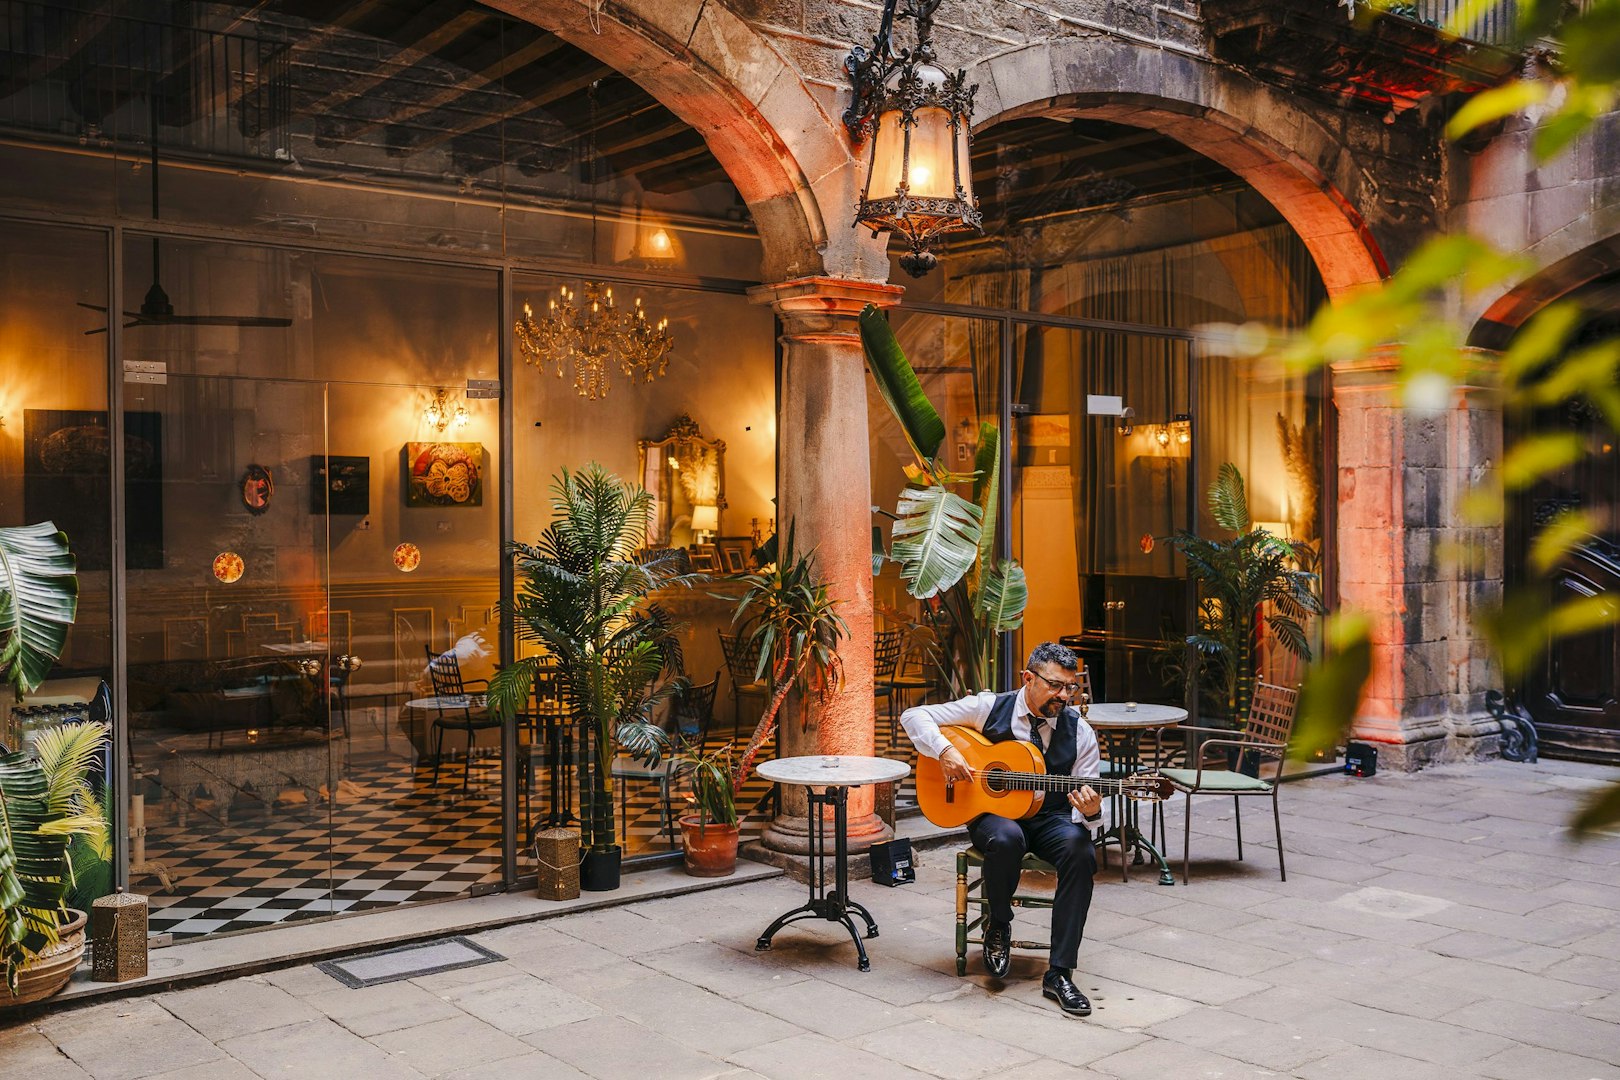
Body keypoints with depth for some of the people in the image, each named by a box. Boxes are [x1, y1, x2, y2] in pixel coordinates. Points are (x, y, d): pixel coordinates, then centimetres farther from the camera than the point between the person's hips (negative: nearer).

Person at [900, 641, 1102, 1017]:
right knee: (1006, 838, -39)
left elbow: (1086, 800, -5)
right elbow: (914, 716, -4)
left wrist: (1091, 813, -30)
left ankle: (1059, 973, -24)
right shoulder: (989, 708, -6)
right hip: (991, 812, -2)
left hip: (1050, 818, 2)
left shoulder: (1079, 732, -2)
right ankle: (998, 925, -5)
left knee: (1080, 849, -33)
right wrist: (945, 750, -21)